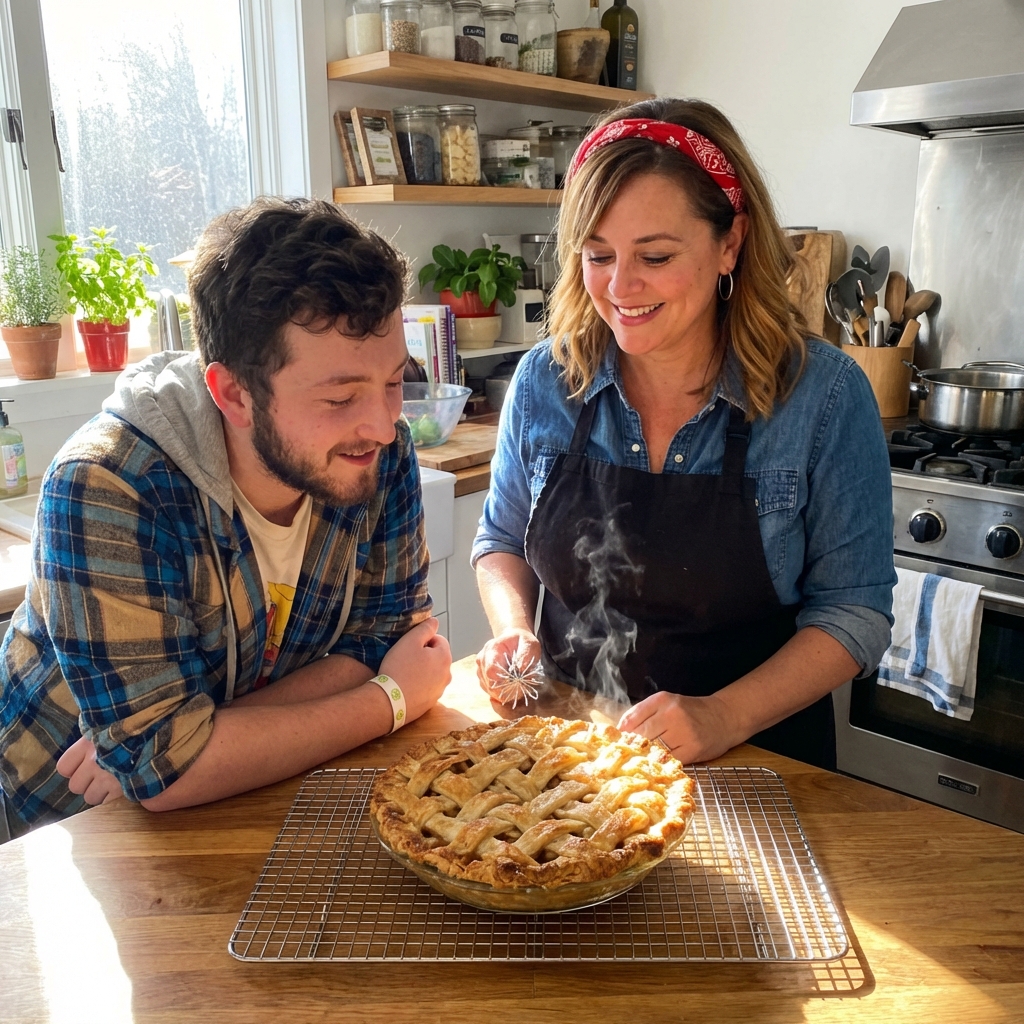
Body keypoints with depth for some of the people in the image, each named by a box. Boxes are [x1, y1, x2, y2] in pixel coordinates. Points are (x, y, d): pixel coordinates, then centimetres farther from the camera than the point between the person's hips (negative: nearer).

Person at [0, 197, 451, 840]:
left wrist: (174, 738, -21)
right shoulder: (101, 492, -27)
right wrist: (395, 701, -18)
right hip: (78, 824, -3)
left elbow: (384, 637, -10)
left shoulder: (383, 454, -13)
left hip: (257, 803, 3)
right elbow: (166, 770, -27)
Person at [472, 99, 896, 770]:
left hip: (755, 759, -1)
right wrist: (513, 631, -9)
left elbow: (854, 609, -9)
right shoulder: (544, 381, -5)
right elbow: (502, 540, 10)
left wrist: (727, 717, -21)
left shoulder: (824, 394, -12)